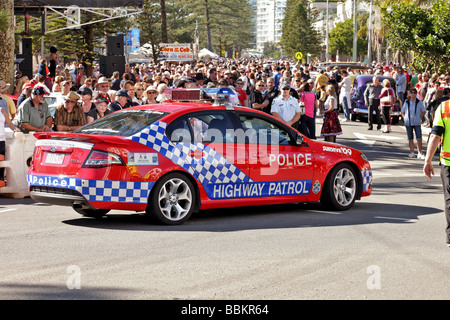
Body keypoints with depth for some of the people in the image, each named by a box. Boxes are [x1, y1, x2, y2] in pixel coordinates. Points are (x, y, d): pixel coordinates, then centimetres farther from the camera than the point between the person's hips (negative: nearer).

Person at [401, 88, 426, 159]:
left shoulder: (419, 102, 2)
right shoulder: (406, 102, 6)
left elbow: (423, 111, 11)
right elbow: (402, 112, 17)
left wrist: (420, 118, 0)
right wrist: (405, 118, 2)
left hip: (417, 123, -2)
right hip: (408, 123, 2)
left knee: (419, 138, -9)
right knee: (410, 139, 6)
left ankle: (420, 153, -8)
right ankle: (412, 152, 14)